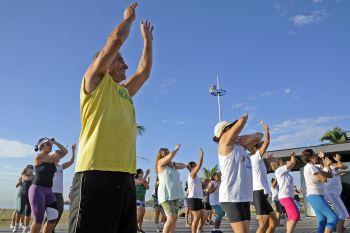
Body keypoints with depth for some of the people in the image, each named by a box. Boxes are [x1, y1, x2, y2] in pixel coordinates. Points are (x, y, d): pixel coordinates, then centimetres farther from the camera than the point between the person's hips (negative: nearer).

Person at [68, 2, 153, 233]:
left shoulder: (124, 91, 26)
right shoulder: (95, 80, 7)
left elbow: (144, 72, 35)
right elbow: (116, 39, 0)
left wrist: (148, 39, 42)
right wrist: (129, 17, 17)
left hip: (126, 175, 8)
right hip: (96, 173, -8)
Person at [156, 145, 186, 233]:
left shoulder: (171, 165, 22)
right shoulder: (161, 162, 1)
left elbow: (183, 165, 23)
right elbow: (172, 154, -12)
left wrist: (173, 163, 8)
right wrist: (177, 148, 7)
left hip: (175, 195, 8)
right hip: (166, 195, -8)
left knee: (174, 218, 3)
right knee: (171, 218, -17)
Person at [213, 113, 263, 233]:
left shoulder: (241, 146, 19)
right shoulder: (225, 143, -3)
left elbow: (258, 136, 28)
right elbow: (242, 120, -9)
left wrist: (241, 138, 11)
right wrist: (245, 117, 15)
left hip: (244, 196, 8)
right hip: (231, 197, -8)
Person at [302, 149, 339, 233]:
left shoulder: (313, 167, 18)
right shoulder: (310, 166, -11)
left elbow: (330, 175, 14)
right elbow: (323, 178, -13)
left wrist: (327, 166, 0)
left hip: (315, 196, 10)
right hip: (315, 196, -10)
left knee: (322, 220, 10)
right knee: (333, 217, -11)